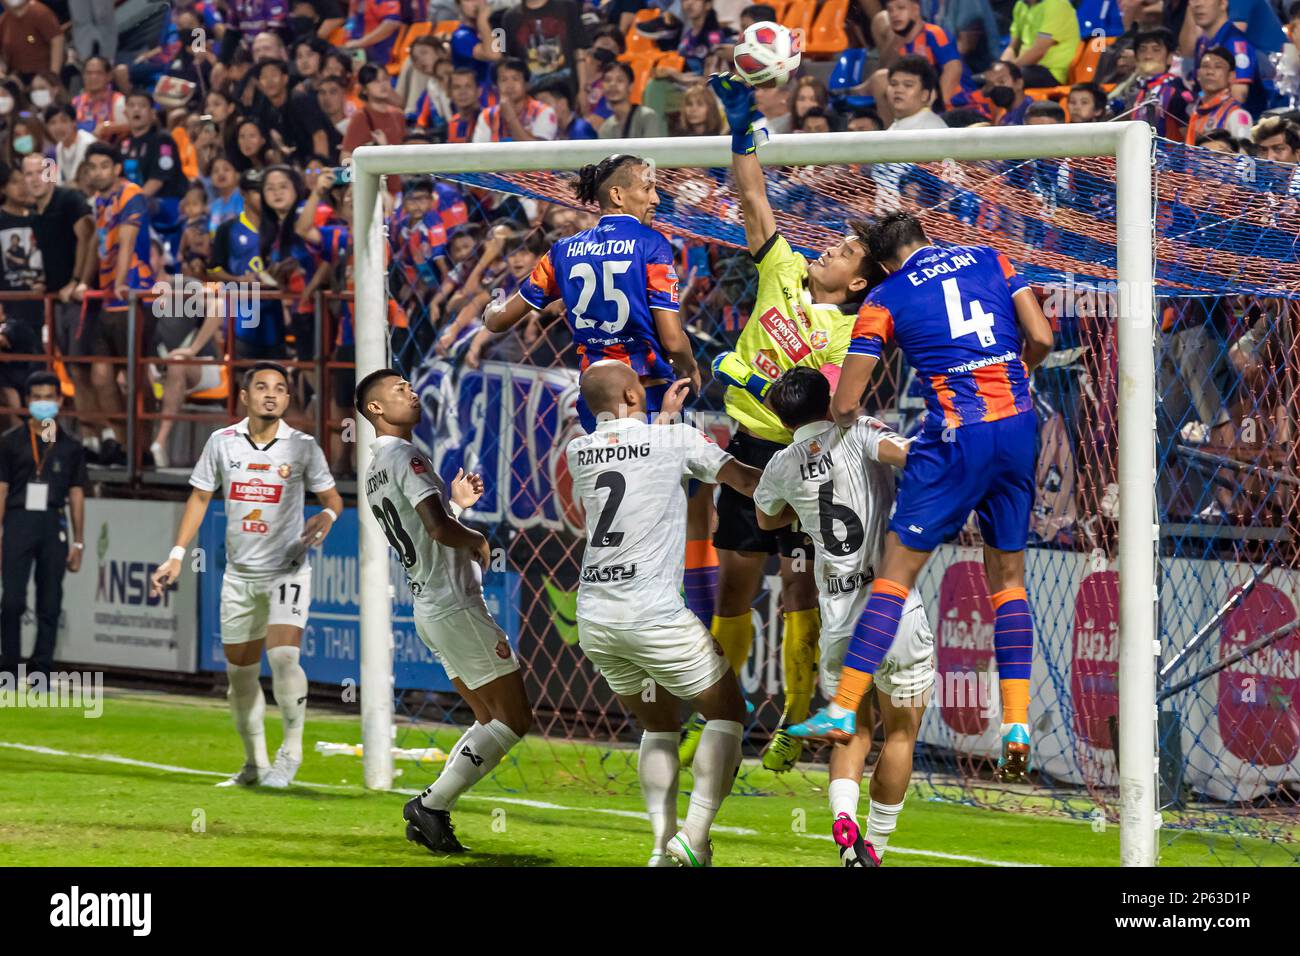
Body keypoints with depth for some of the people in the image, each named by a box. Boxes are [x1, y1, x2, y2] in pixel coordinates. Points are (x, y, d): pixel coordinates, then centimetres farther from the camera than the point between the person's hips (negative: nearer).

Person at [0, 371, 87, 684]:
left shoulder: (71, 447, 11)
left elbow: (76, 495, 12)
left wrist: (78, 542, 7)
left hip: (54, 525, 2)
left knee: (50, 605, 2)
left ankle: (41, 670, 7)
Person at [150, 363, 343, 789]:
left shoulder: (302, 446, -5)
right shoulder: (222, 442, 0)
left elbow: (331, 496, 4)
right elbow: (200, 496, 10)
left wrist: (327, 515, -20)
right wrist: (177, 555, 6)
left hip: (288, 570, -3)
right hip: (239, 574, 3)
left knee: (283, 656, -22)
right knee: (240, 672, 6)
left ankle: (291, 749, -6)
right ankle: (255, 762, 23)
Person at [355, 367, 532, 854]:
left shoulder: (374, 470, 16)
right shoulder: (404, 456, -14)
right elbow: (439, 529, -25)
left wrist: (456, 503, 21)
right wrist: (479, 540, -7)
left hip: (428, 608, 10)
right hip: (456, 607, -10)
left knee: (489, 719, 14)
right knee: (514, 719, -6)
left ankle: (432, 815, 6)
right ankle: (431, 805, -7)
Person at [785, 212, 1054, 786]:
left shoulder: (885, 298, 5)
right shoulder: (989, 261, 13)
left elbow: (845, 405, 3)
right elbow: (1040, 338, 5)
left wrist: (841, 418, 25)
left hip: (957, 437, -4)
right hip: (1018, 427, 4)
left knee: (897, 568, -1)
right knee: (1008, 575, 13)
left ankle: (843, 710, -5)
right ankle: (1016, 726, 6)